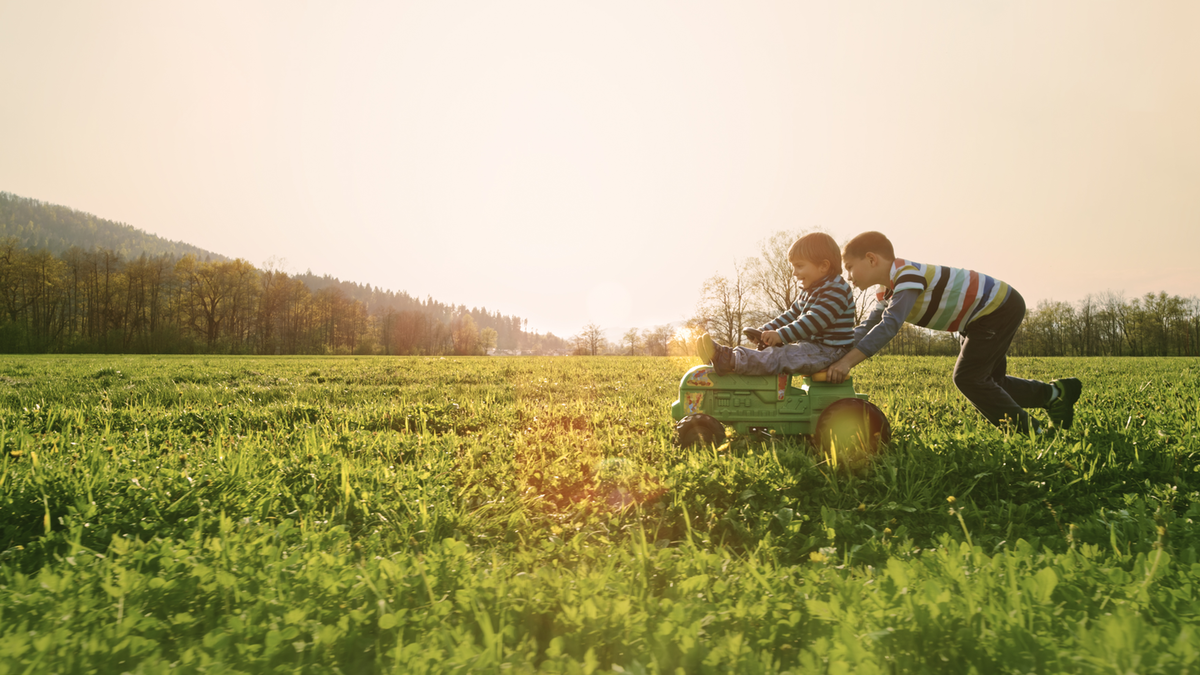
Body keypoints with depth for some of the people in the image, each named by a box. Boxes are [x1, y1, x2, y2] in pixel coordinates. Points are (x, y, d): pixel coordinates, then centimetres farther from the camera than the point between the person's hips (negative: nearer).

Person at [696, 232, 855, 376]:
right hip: (810, 346, 11)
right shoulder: (808, 292, 19)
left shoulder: (836, 290, -15)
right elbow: (791, 315, 21)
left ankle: (730, 361, -45)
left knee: (779, 357, -27)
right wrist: (765, 331, 6)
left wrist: (781, 335, -29)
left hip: (827, 351, -11)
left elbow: (814, 320, -25)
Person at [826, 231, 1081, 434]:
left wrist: (848, 361, -45)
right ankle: (1055, 392, 31)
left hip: (998, 306, -10)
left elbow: (890, 325, -41)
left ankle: (1031, 432, 2)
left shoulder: (907, 275, -30)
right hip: (984, 316, 10)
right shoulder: (888, 291, 2)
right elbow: (867, 328, 2)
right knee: (987, 382, 16)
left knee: (967, 378, -11)